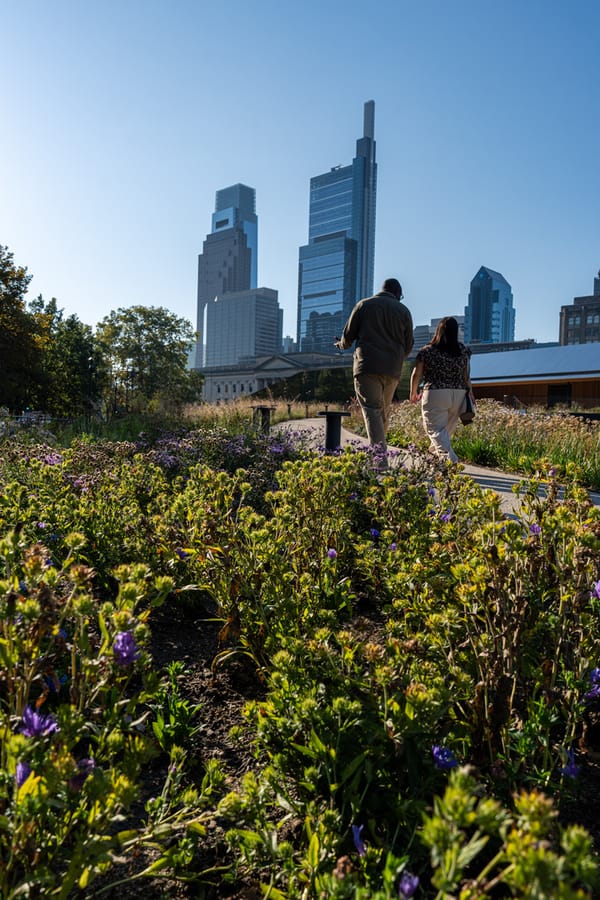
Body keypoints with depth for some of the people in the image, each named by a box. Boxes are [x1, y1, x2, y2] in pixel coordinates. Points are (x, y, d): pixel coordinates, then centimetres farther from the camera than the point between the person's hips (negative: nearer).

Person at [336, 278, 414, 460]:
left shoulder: (364, 304, 9)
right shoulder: (404, 311, 13)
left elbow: (348, 334, 10)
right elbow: (408, 345, 14)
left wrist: (343, 345, 33)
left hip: (367, 365, -3)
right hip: (392, 369, 3)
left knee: (372, 410, -10)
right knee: (383, 412, 14)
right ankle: (380, 451, 18)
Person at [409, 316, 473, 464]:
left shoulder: (427, 351, -4)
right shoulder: (463, 350, 3)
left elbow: (416, 375, -1)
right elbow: (466, 377, 4)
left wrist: (413, 393, 13)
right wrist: (470, 394, 15)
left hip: (435, 395, -4)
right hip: (458, 395, 4)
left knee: (436, 429, -2)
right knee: (448, 430, 18)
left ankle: (450, 460, -19)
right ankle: (438, 452, 32)